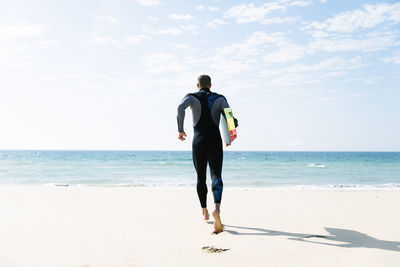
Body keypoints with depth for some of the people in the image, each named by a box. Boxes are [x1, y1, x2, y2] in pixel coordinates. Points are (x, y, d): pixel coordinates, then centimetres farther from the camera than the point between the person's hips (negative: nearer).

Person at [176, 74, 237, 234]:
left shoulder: (192, 97, 7)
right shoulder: (219, 98, 10)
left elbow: (181, 107, -16)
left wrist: (180, 130, -10)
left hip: (198, 141, 1)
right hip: (215, 141, 0)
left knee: (201, 178, 15)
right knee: (216, 176, -8)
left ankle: (204, 212, 25)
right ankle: (217, 208, -33)